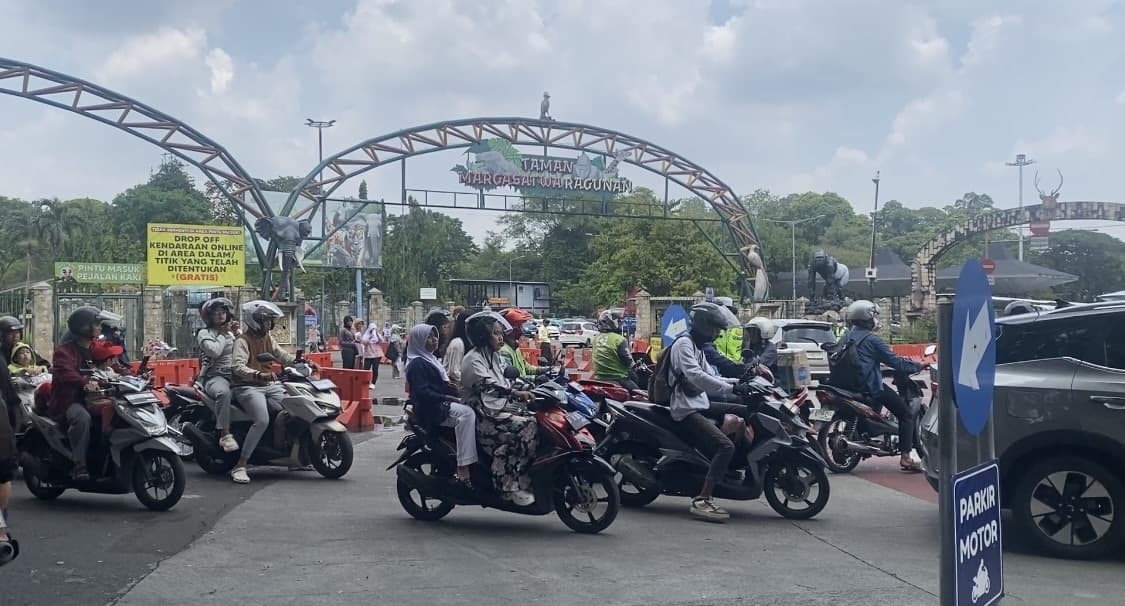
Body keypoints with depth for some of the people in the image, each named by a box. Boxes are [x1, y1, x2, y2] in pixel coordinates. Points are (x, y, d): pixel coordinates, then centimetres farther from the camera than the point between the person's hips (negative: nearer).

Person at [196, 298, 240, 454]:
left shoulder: (232, 331, 24)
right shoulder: (204, 333, 5)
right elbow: (214, 351, -14)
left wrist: (237, 334, 7)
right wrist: (222, 335, 1)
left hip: (237, 375, 7)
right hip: (215, 376, -7)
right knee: (223, 392, -40)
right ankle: (224, 435, -42)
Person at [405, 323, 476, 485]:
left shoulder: (431, 359, 22)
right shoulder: (417, 363, -8)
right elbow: (422, 392, -18)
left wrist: (448, 385, 6)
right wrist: (447, 398, -23)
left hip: (442, 404, 9)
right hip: (430, 409, -9)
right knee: (466, 413, -31)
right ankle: (463, 469, -38)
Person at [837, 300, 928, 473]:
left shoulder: (847, 337, 10)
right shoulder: (872, 339, -13)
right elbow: (894, 361, -12)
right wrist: (919, 366, -1)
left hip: (849, 385, 8)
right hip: (870, 386, -8)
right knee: (906, 414, -2)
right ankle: (905, 457, -11)